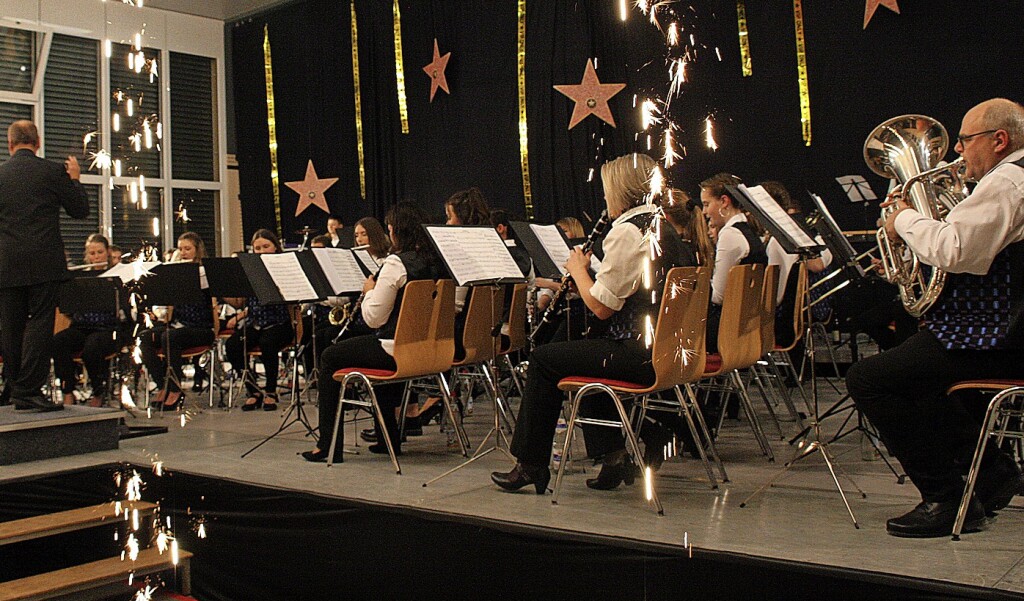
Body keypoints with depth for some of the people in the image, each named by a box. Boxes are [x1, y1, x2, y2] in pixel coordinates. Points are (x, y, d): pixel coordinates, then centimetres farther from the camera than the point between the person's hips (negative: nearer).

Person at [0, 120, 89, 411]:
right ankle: (29, 390, -7)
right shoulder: (52, 171, -4)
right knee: (39, 323, -2)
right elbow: (80, 210, 3)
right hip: (43, 263, -3)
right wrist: (75, 179, 16)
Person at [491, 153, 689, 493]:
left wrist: (578, 269, -1)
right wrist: (585, 273, 11)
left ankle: (531, 464, 18)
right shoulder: (663, 227, 14)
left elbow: (601, 307, -17)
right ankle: (613, 455, 21)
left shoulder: (626, 232, -16)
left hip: (638, 355, -10)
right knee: (585, 348, 30)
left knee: (544, 359, 6)